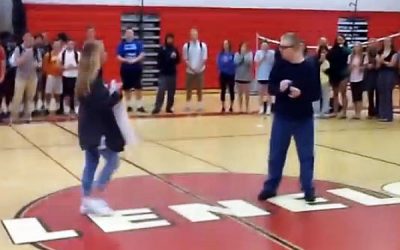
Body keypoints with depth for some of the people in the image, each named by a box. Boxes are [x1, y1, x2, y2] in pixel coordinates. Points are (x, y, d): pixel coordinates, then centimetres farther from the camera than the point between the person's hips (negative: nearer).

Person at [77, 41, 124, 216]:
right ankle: (93, 198, 0)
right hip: (98, 129, -9)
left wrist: (109, 93, 6)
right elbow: (102, 104, -24)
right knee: (112, 161, -1)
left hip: (89, 128, 9)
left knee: (91, 163, 13)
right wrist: (117, 94, -14)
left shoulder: (85, 78, 9)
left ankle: (87, 201, 18)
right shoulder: (95, 80, -19)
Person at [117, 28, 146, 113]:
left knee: (138, 88, -1)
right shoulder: (122, 44, 1)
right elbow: (119, 57, -4)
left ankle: (139, 106, 6)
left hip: (137, 68, -1)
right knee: (127, 89, 6)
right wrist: (126, 60, -21)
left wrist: (135, 60, -23)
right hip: (125, 69, 1)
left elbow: (142, 54, -7)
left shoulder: (138, 43, 0)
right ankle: (129, 106, 17)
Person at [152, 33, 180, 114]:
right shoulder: (162, 49, -5)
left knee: (171, 92, 7)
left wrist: (174, 58, -13)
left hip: (172, 73, 4)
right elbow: (159, 61, -6)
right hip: (164, 73, -4)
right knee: (161, 90, -11)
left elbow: (178, 60, 5)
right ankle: (157, 108, -8)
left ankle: (169, 108, 17)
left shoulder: (175, 49, 5)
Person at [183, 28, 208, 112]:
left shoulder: (203, 45, -6)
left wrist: (199, 68, -11)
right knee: (189, 89, 5)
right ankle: (188, 105, 16)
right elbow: (185, 59, -2)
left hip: (200, 71, -1)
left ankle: (200, 105, 12)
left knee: (199, 89, 3)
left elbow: (204, 59, -5)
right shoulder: (186, 46, -4)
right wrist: (191, 67, -11)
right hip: (190, 71, 1)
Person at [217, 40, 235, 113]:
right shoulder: (220, 54, 0)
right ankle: (223, 107, 14)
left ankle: (231, 107, 15)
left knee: (231, 91, 5)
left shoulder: (233, 54, -8)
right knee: (223, 91, 6)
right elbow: (219, 64, -5)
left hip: (231, 75, -2)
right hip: (223, 75, 2)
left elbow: (234, 64, -11)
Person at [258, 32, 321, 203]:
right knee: (276, 154, 11)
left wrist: (301, 94, -26)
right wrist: (279, 88, -20)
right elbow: (271, 88, 1)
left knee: (306, 155, 6)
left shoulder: (310, 67, -11)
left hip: (304, 119, -2)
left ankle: (308, 189, 19)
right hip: (281, 117, 3)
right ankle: (270, 187, 24)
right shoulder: (280, 66, -3)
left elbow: (317, 94, -9)